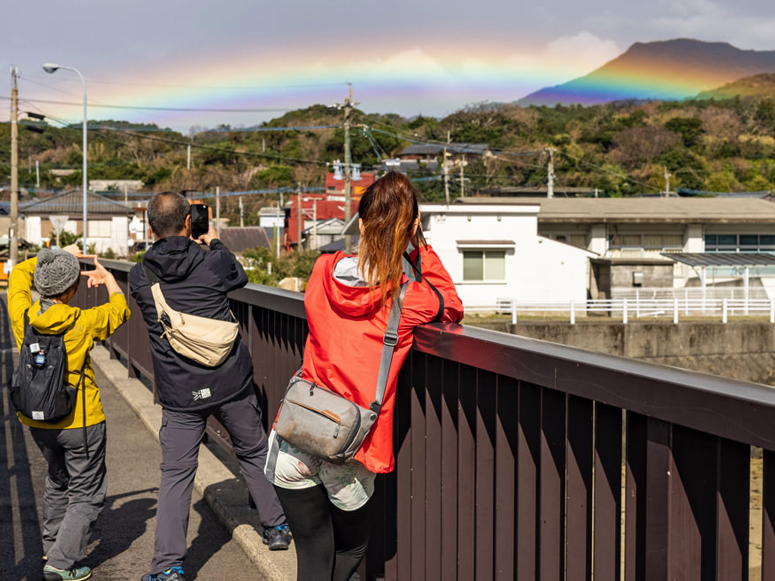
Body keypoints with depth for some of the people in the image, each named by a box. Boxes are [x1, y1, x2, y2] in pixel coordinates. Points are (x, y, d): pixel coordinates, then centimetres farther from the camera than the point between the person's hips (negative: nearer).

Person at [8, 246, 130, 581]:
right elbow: (120, 311, 2)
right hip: (80, 421, -5)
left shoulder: (22, 314, -9)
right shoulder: (82, 323, -19)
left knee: (58, 480, 28)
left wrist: (60, 254, 16)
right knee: (86, 494, 9)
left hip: (37, 420, 6)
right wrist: (108, 278, 17)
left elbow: (20, 271, 11)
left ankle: (51, 545, 39)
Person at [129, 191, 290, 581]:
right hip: (231, 384, 0)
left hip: (179, 394, 0)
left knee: (176, 474, 5)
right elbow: (240, 277, 15)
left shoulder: (139, 277, -5)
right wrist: (215, 243, 28)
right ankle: (277, 527, 33)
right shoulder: (213, 263, -8)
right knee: (254, 453, 20)